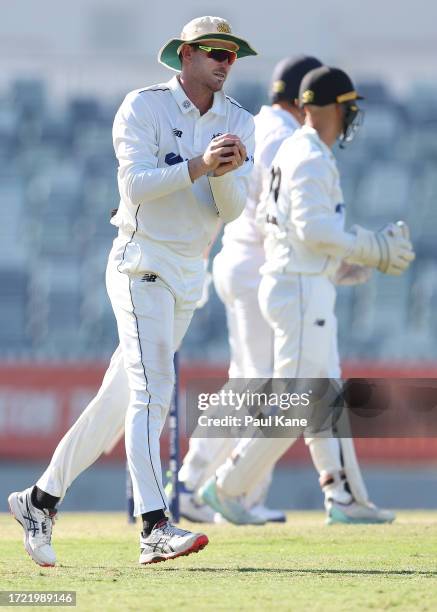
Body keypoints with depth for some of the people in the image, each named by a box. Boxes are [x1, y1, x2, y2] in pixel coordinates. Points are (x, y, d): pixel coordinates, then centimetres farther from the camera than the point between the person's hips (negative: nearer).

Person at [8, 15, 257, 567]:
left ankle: (40, 500, 23)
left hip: (190, 275, 6)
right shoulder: (143, 107, -6)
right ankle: (154, 528, -28)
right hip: (142, 264, -6)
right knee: (151, 389, -19)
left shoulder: (238, 123, 8)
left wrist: (225, 173, -22)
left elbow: (231, 208, -1)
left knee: (121, 397, 10)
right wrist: (197, 166, -30)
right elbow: (136, 183, -18)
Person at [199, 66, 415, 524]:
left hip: (307, 288, 11)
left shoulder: (293, 151, 15)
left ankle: (344, 499, 10)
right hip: (301, 289, -11)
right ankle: (226, 487, -5)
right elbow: (313, 229, -24)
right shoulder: (312, 159, -15)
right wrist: (373, 251, -16)